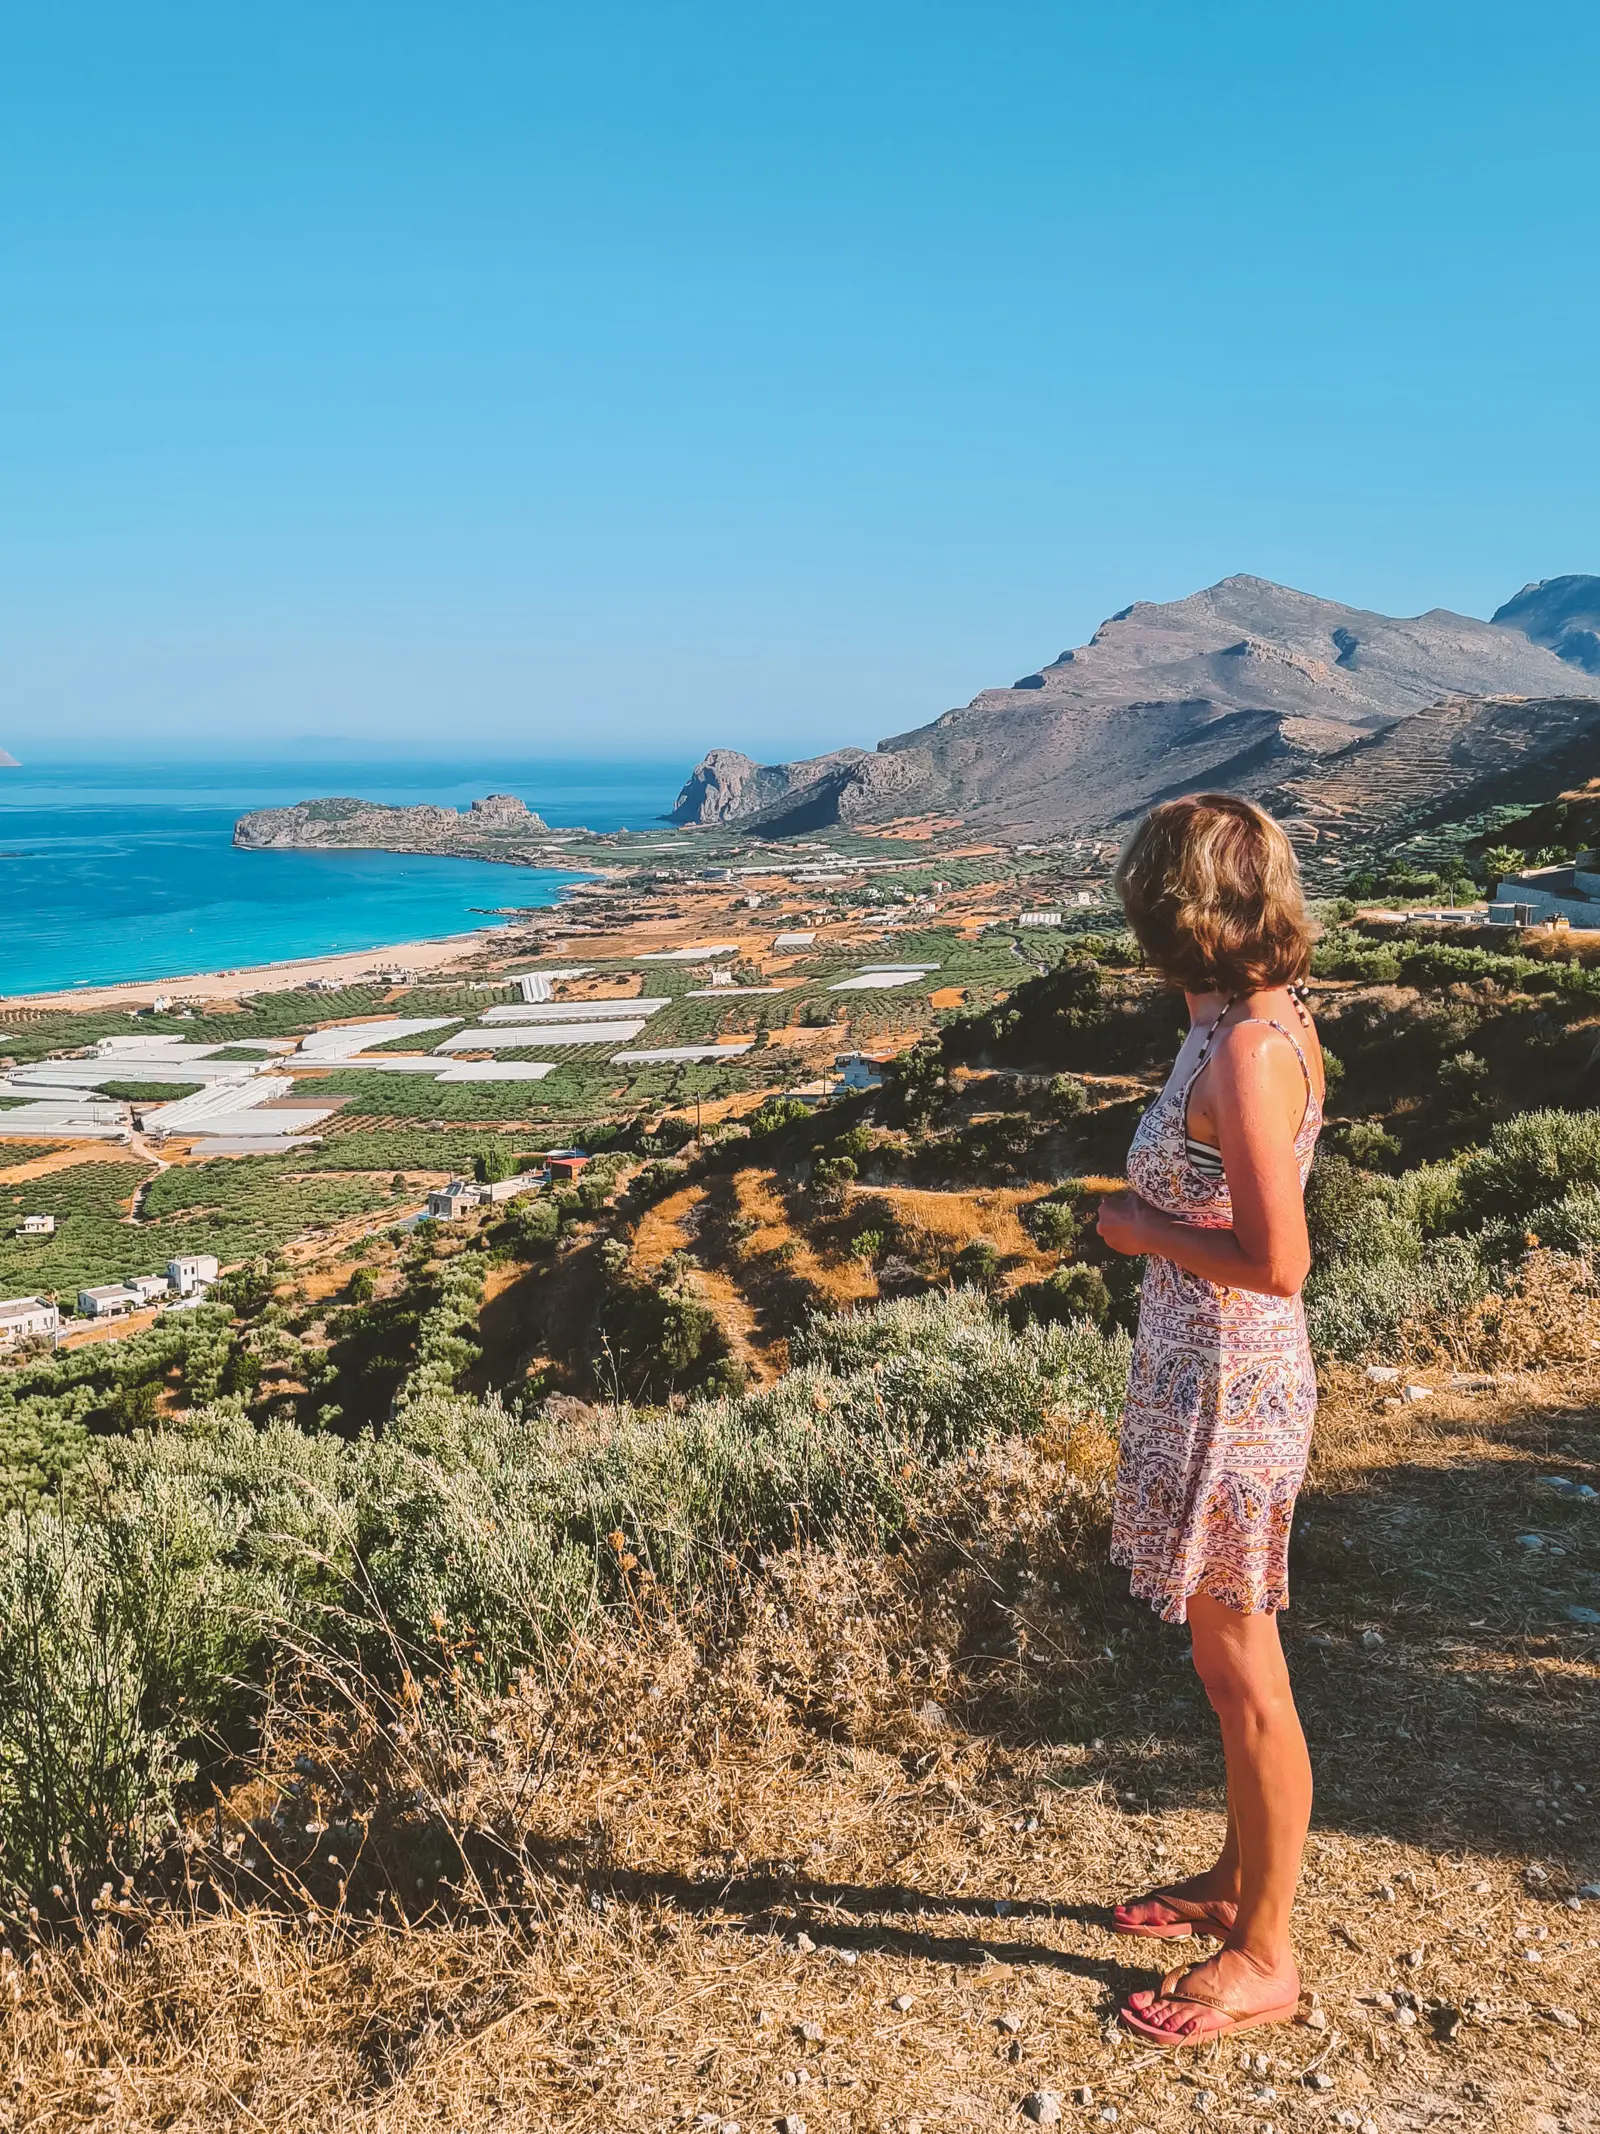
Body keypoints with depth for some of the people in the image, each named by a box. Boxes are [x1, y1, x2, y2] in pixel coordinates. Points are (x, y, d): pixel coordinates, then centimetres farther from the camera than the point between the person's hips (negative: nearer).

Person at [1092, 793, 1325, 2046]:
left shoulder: (1248, 1050, -23)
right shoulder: (1263, 1025, 6)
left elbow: (1275, 1262, -26)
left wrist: (1143, 1228, -13)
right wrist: (1149, 1213, 3)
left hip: (1231, 1392, -10)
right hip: (1205, 1377, 10)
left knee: (1246, 1677, 6)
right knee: (1225, 1659, 23)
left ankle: (1265, 1960, 24)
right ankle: (1240, 1884, 42)